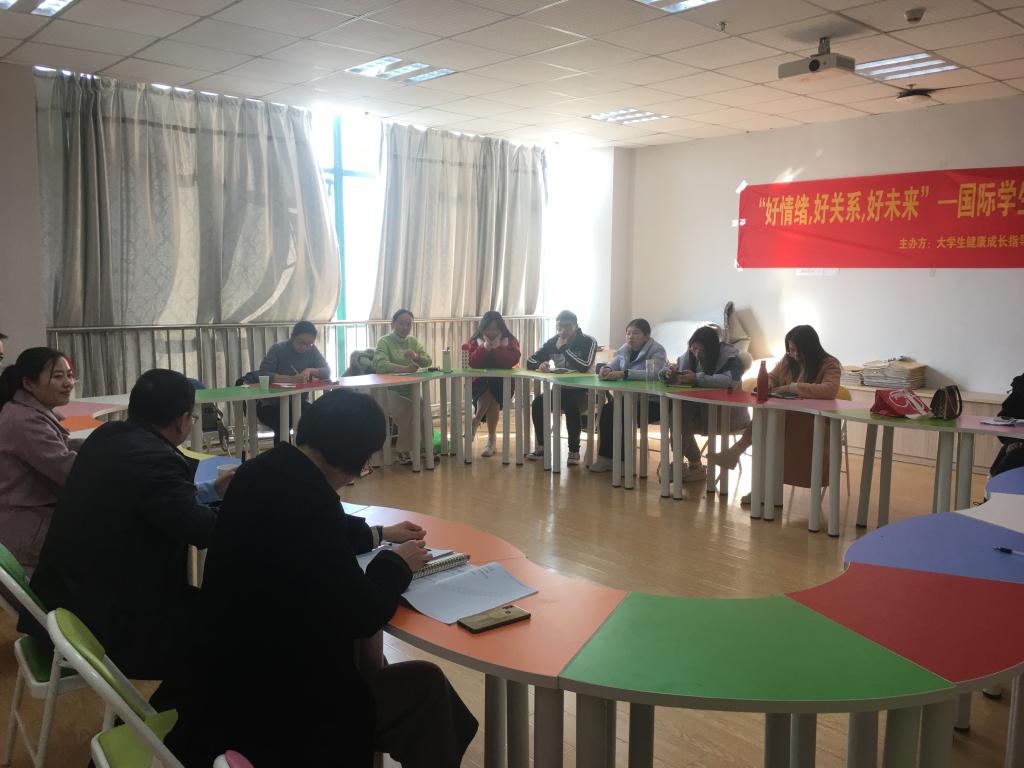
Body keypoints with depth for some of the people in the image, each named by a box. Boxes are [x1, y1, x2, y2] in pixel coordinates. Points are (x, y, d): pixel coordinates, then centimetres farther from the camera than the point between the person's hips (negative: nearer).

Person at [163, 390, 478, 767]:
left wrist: (378, 534, 29)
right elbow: (362, 616, -20)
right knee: (425, 686, -1)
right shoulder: (305, 496, -28)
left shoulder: (267, 470, 0)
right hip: (261, 705, -9)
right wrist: (396, 564, -3)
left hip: (230, 673, 9)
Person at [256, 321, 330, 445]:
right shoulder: (278, 349, -8)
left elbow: (327, 371, -1)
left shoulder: (312, 350, 5)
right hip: (273, 404, -4)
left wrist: (310, 370, -22)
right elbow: (263, 375, -21)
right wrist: (291, 379, -35)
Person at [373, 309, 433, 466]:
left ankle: (426, 447, -7)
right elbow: (381, 365, -20)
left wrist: (416, 357, -14)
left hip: (410, 389, 5)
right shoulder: (384, 341, -1)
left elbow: (428, 361, 8)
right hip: (390, 390, -4)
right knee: (409, 411, -29)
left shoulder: (413, 341, 17)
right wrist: (405, 369, -29)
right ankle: (402, 451, -11)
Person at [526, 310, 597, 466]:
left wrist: (564, 348, -23)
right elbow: (530, 361, 4)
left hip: (582, 391, -5)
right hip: (560, 389, 5)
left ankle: (574, 450, -18)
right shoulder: (553, 341, 3)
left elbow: (584, 367, -28)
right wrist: (540, 365, -21)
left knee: (571, 407, -35)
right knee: (538, 403, -20)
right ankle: (542, 447, -6)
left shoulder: (588, 342, -12)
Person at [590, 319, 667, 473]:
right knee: (606, 411, -17)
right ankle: (606, 456, -7)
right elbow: (612, 365, 2)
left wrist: (623, 374, -40)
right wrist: (606, 370, -25)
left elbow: (652, 374, -29)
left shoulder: (657, 351, -11)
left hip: (652, 402, -6)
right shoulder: (625, 349, 10)